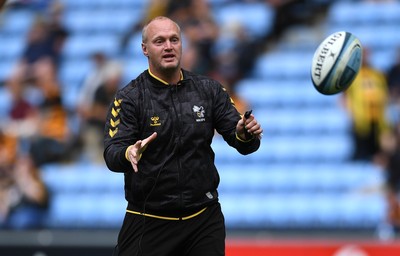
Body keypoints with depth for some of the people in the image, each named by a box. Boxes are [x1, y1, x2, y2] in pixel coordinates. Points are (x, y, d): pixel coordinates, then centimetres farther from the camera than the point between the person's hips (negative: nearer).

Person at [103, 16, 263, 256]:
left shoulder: (209, 90, 3)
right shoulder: (129, 98, -5)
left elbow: (242, 144, 1)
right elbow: (112, 155, -14)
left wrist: (245, 135, -23)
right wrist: (130, 153, -37)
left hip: (204, 218, 2)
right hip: (148, 222, -2)